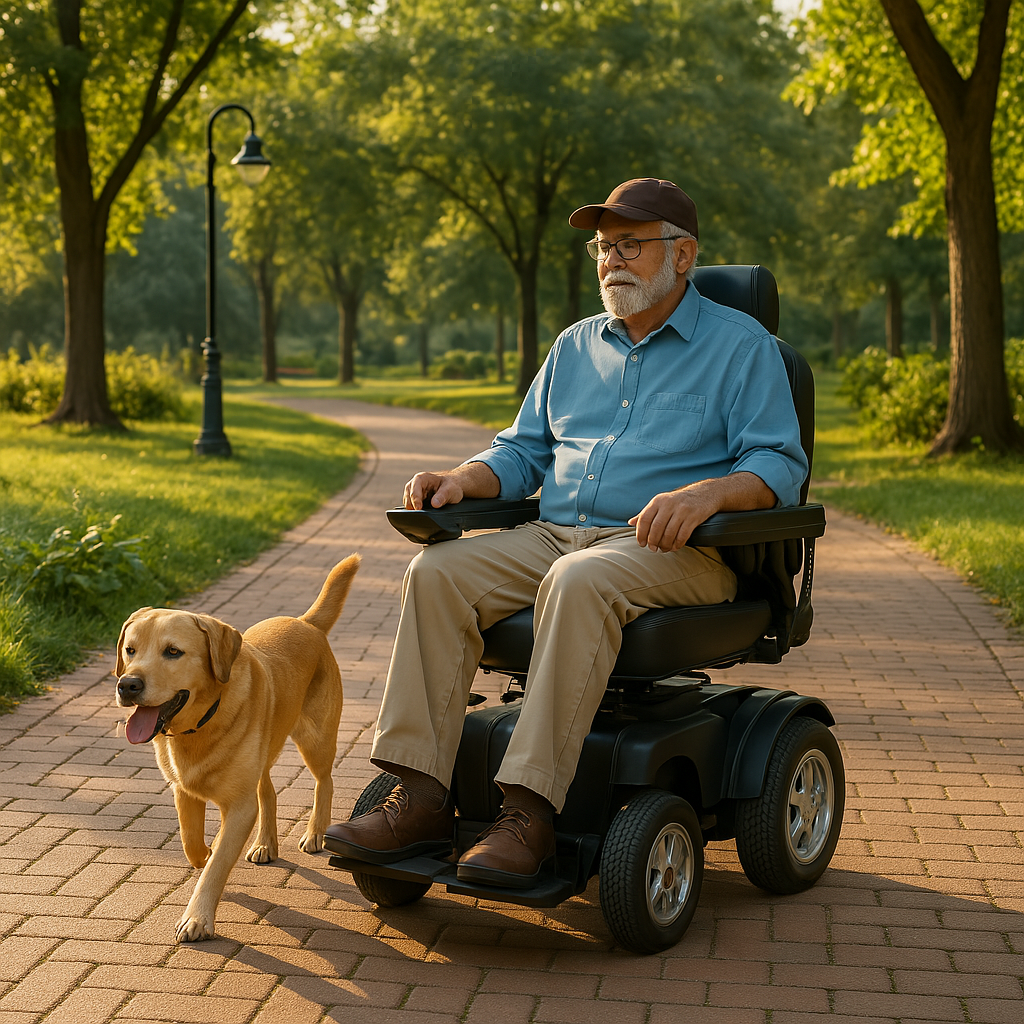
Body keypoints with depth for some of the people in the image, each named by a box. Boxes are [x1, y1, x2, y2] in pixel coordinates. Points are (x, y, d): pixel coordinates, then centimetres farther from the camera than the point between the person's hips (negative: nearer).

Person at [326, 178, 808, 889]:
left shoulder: (742, 345, 5)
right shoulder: (577, 346, 22)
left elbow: (782, 466, -5)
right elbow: (524, 452, 24)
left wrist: (706, 492, -25)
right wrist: (462, 479, 2)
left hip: (673, 551, -5)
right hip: (555, 535, 6)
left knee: (578, 581, -38)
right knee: (437, 573, -20)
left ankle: (531, 813, -38)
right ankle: (422, 801, -23)